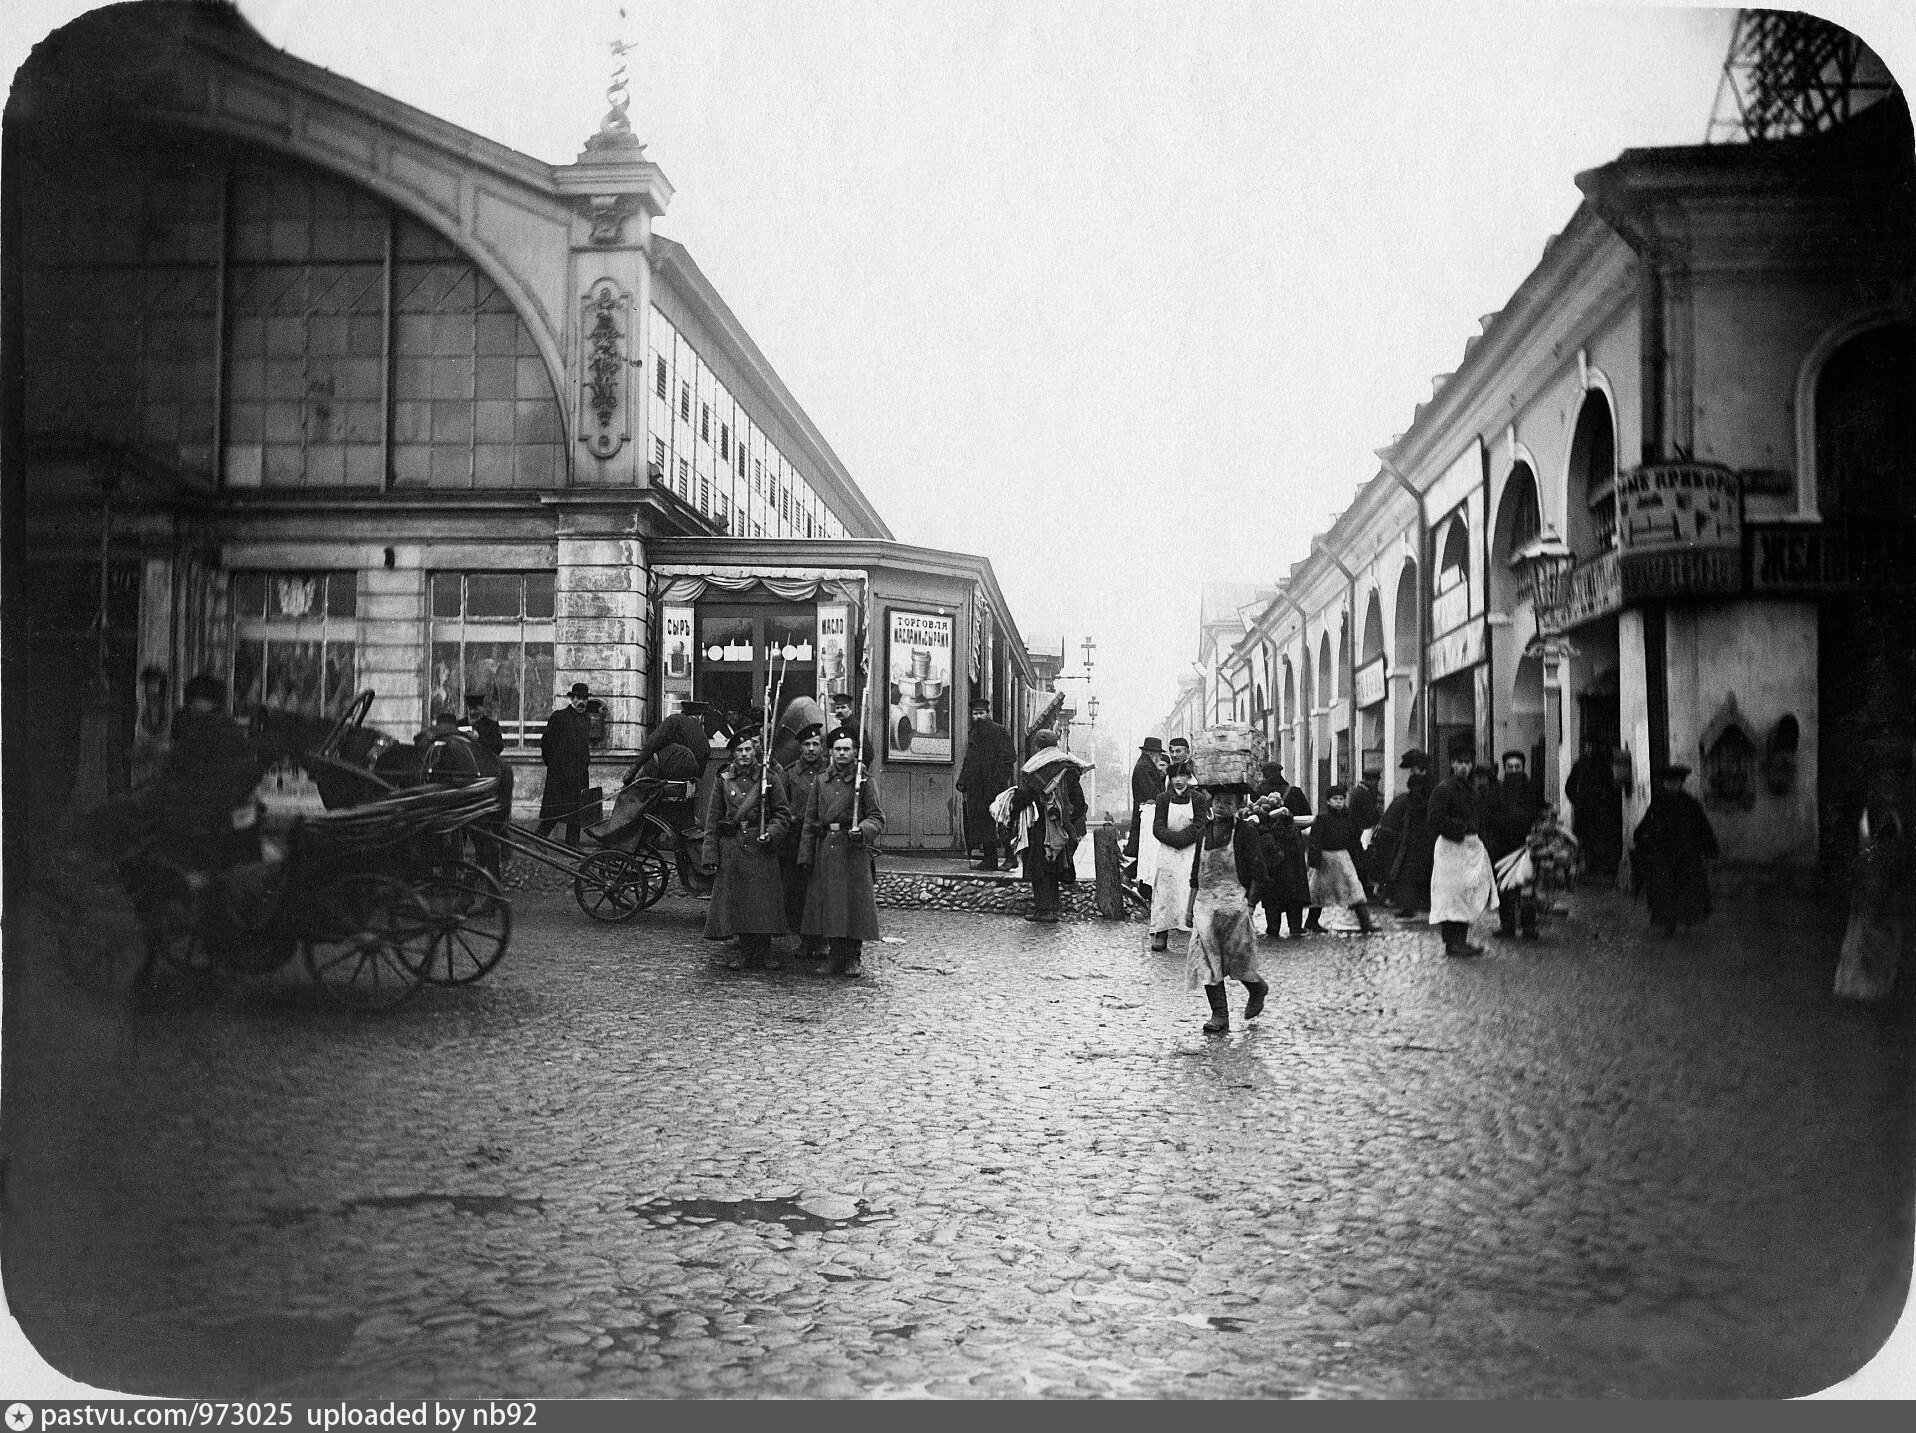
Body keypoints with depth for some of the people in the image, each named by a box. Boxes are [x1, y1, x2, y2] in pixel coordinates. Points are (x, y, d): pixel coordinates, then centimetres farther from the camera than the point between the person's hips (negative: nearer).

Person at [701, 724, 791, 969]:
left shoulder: (770, 777, 4)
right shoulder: (723, 781, 7)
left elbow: (783, 812, 5)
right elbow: (712, 820, 6)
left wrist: (770, 834, -13)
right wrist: (710, 855, -1)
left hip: (761, 846, -1)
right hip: (731, 846, 1)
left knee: (764, 900, -2)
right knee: (737, 900, 2)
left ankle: (764, 951, 9)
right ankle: (745, 952, 11)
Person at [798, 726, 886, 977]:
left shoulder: (864, 782, 2)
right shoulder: (820, 783, 12)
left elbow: (877, 818, -2)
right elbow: (810, 822, 11)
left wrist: (862, 830, -23)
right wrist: (805, 856, 6)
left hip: (854, 850, -3)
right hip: (825, 850, 3)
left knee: (854, 902, -4)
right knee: (827, 904, 3)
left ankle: (854, 958, 7)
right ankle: (836, 956, 13)